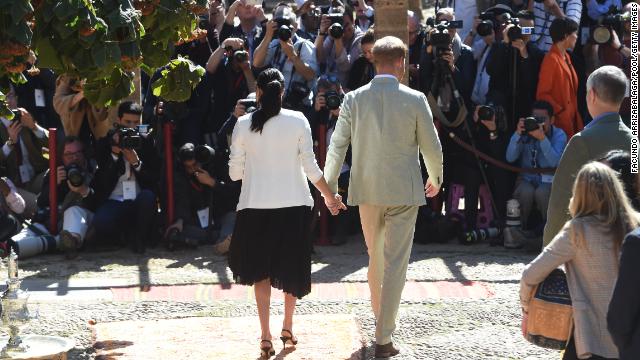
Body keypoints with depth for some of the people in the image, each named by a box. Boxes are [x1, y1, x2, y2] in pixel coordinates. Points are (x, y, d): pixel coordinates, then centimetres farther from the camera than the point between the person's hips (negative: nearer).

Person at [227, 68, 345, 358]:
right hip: (294, 204, 0)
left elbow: (235, 172, -1)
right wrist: (329, 196, 9)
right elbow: (311, 168, -4)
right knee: (292, 267, 17)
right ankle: (288, 328, 26)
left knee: (261, 271, 8)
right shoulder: (298, 121, -5)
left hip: (256, 206, 0)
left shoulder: (244, 124, -5)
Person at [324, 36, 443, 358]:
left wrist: (329, 187, 10)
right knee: (395, 263, -1)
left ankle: (380, 317, 37)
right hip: (403, 190, -3)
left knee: (375, 257, 21)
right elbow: (431, 147, -1)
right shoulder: (415, 100, -8)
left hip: (367, 190, 3)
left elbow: (337, 146, -1)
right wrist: (435, 179, 17)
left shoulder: (354, 99, -3)